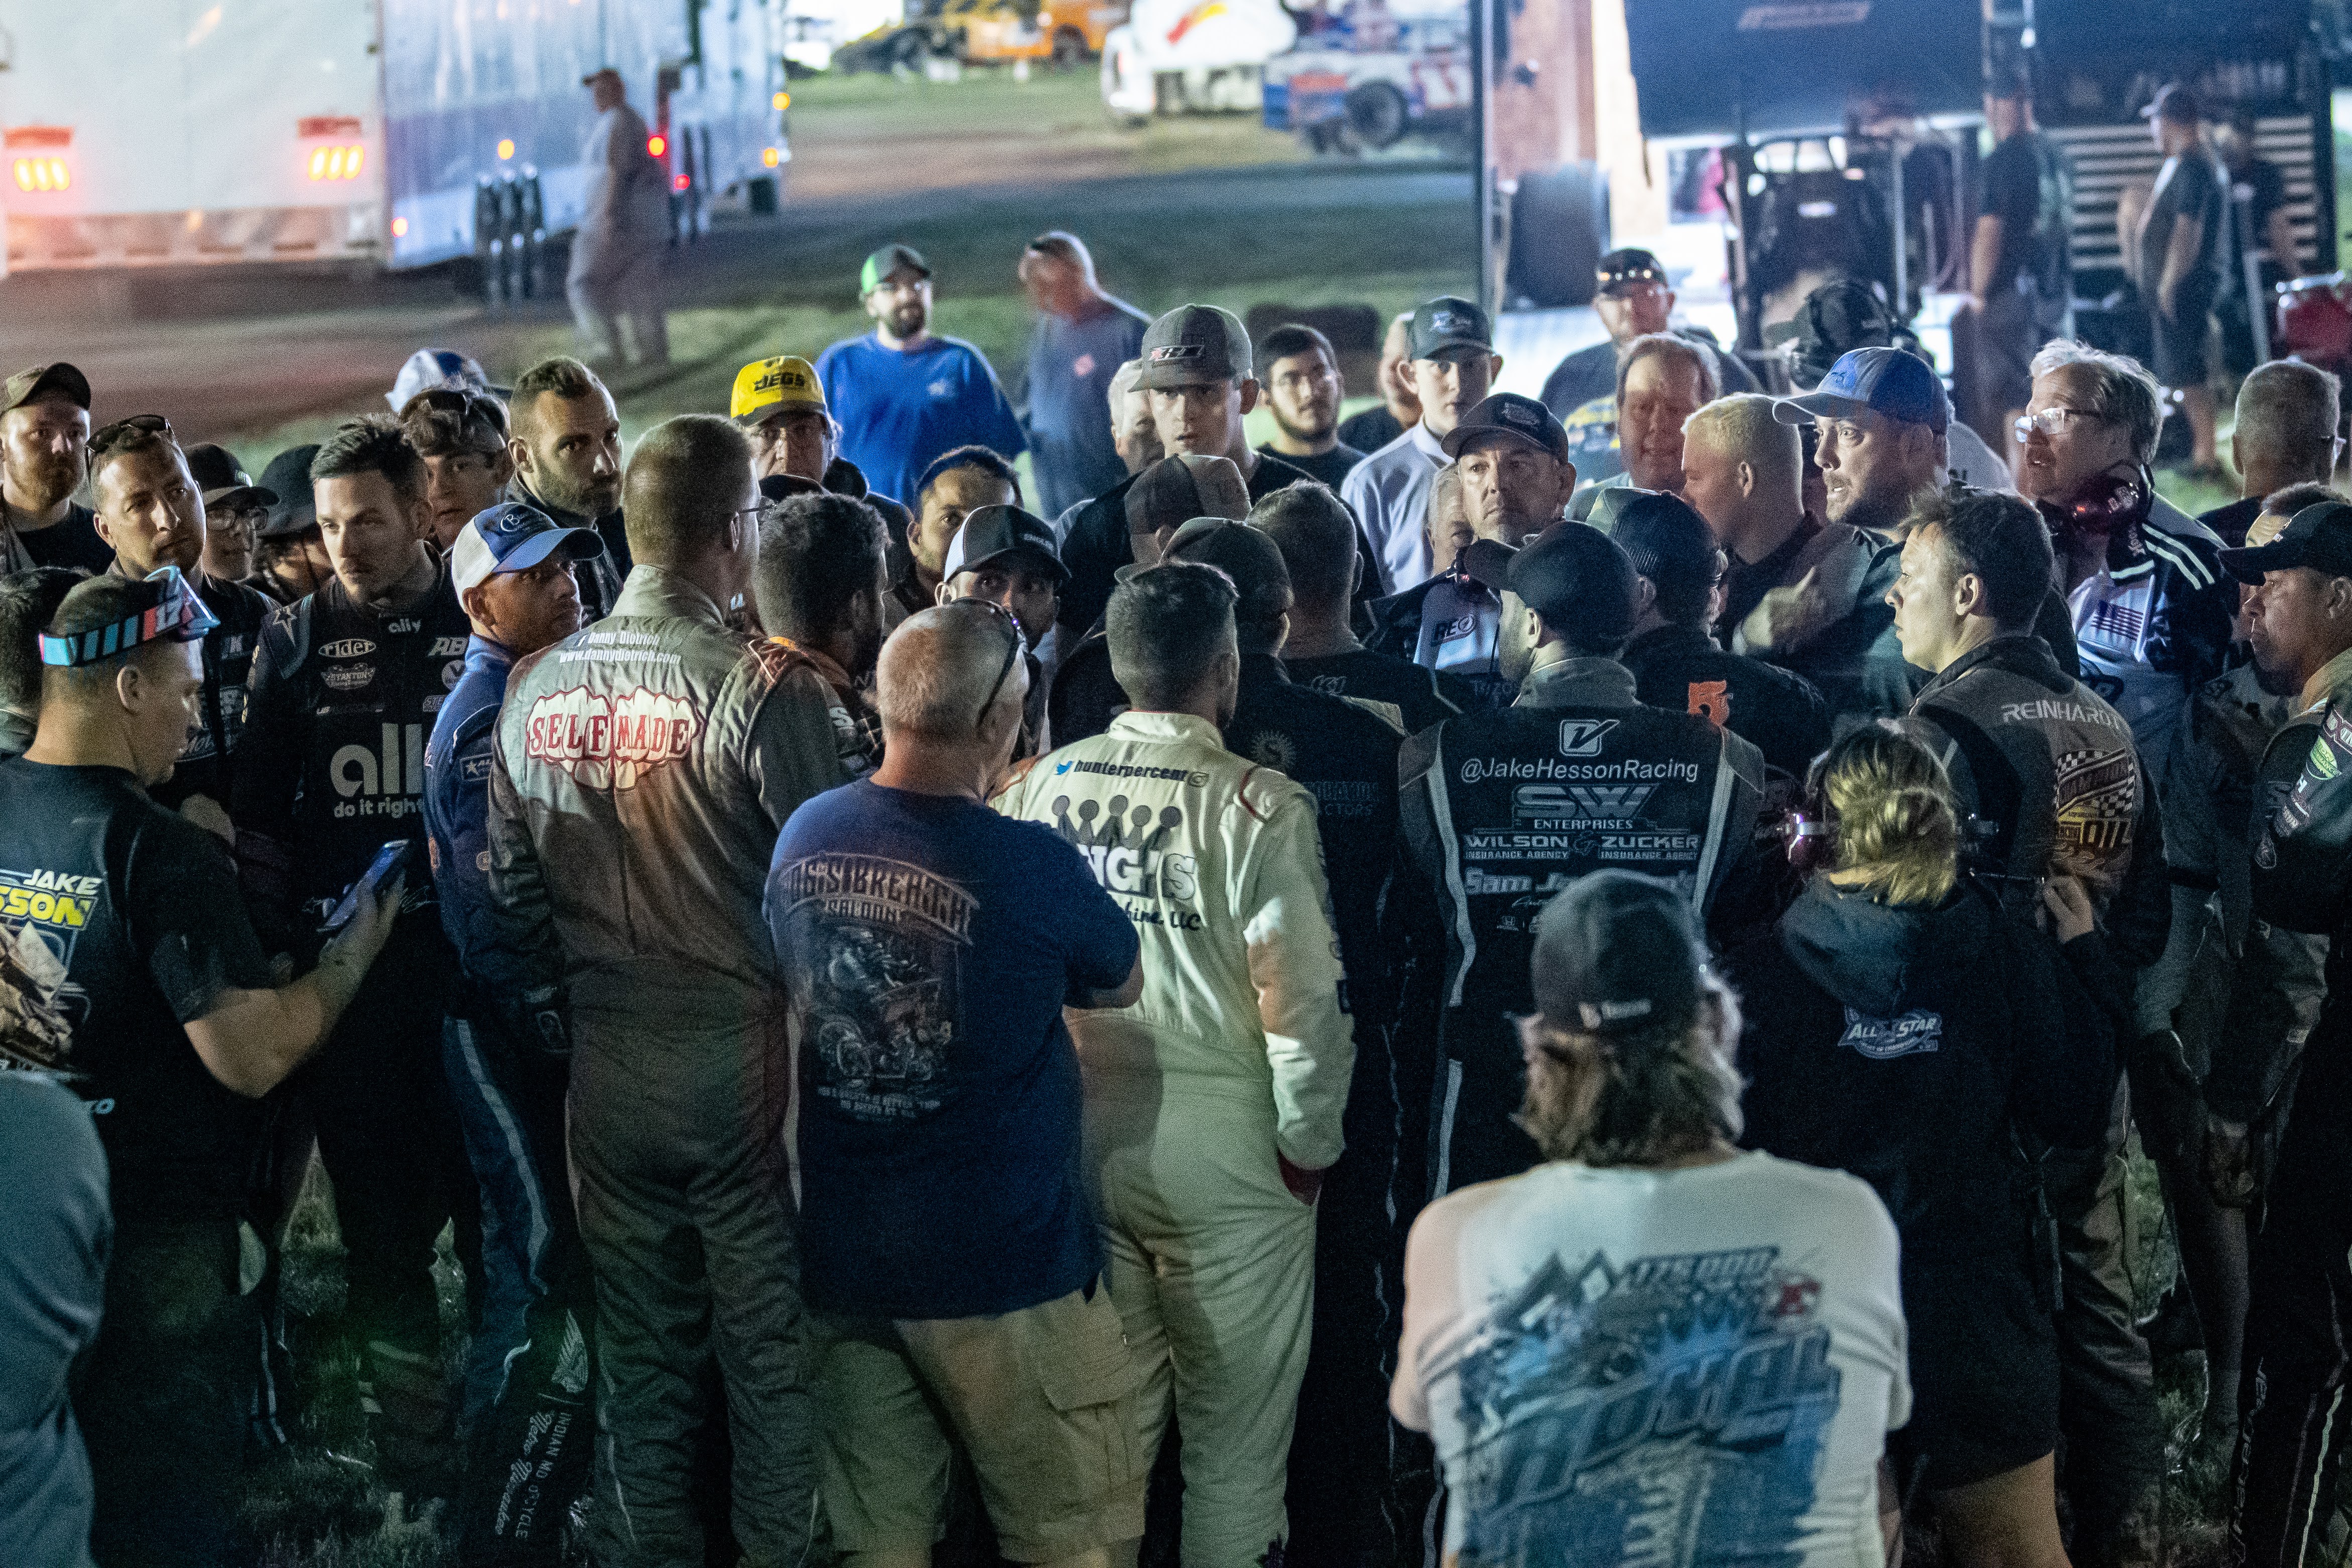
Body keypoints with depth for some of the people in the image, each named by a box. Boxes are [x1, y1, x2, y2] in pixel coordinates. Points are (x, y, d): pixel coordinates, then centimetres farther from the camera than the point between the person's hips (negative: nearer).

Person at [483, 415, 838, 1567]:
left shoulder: (537, 687, 1)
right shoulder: (767, 686, -16)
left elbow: (511, 896, 9)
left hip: (607, 1069, 5)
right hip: (747, 1059, -5)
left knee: (639, 1352, 16)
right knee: (771, 1350, 8)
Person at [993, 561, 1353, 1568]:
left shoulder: (1042, 787, -2)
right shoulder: (1258, 806, -14)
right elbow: (1301, 998, -16)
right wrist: (1309, 1142, -2)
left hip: (1074, 1135, 5)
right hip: (1220, 1146, -4)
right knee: (1235, 1430, 8)